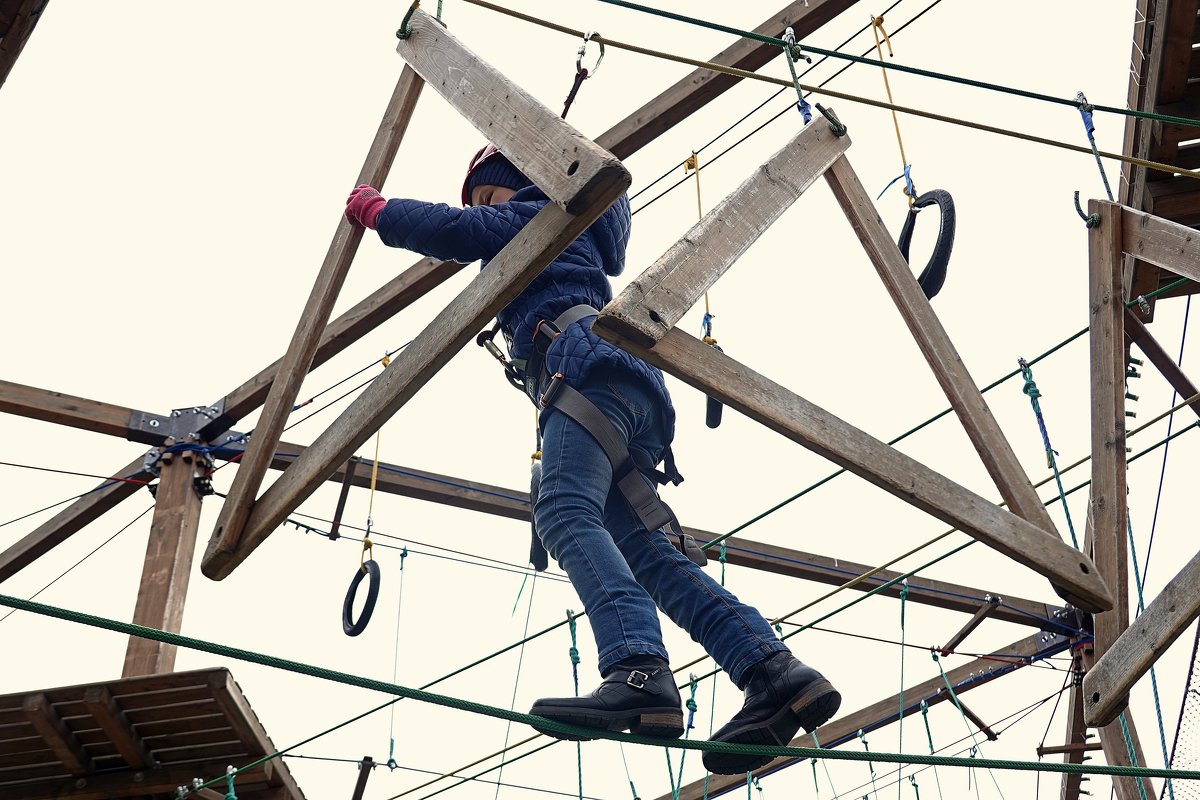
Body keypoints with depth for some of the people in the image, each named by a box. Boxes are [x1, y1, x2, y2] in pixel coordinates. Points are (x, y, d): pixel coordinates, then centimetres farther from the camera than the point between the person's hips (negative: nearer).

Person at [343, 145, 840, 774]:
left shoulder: (535, 216, 17)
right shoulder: (573, 240, 42)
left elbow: (448, 228, 6)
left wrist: (370, 208, 21)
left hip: (587, 367, -9)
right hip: (634, 397, 9)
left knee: (565, 511, -29)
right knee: (640, 548, -7)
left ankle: (639, 673, -53)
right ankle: (779, 675, -22)